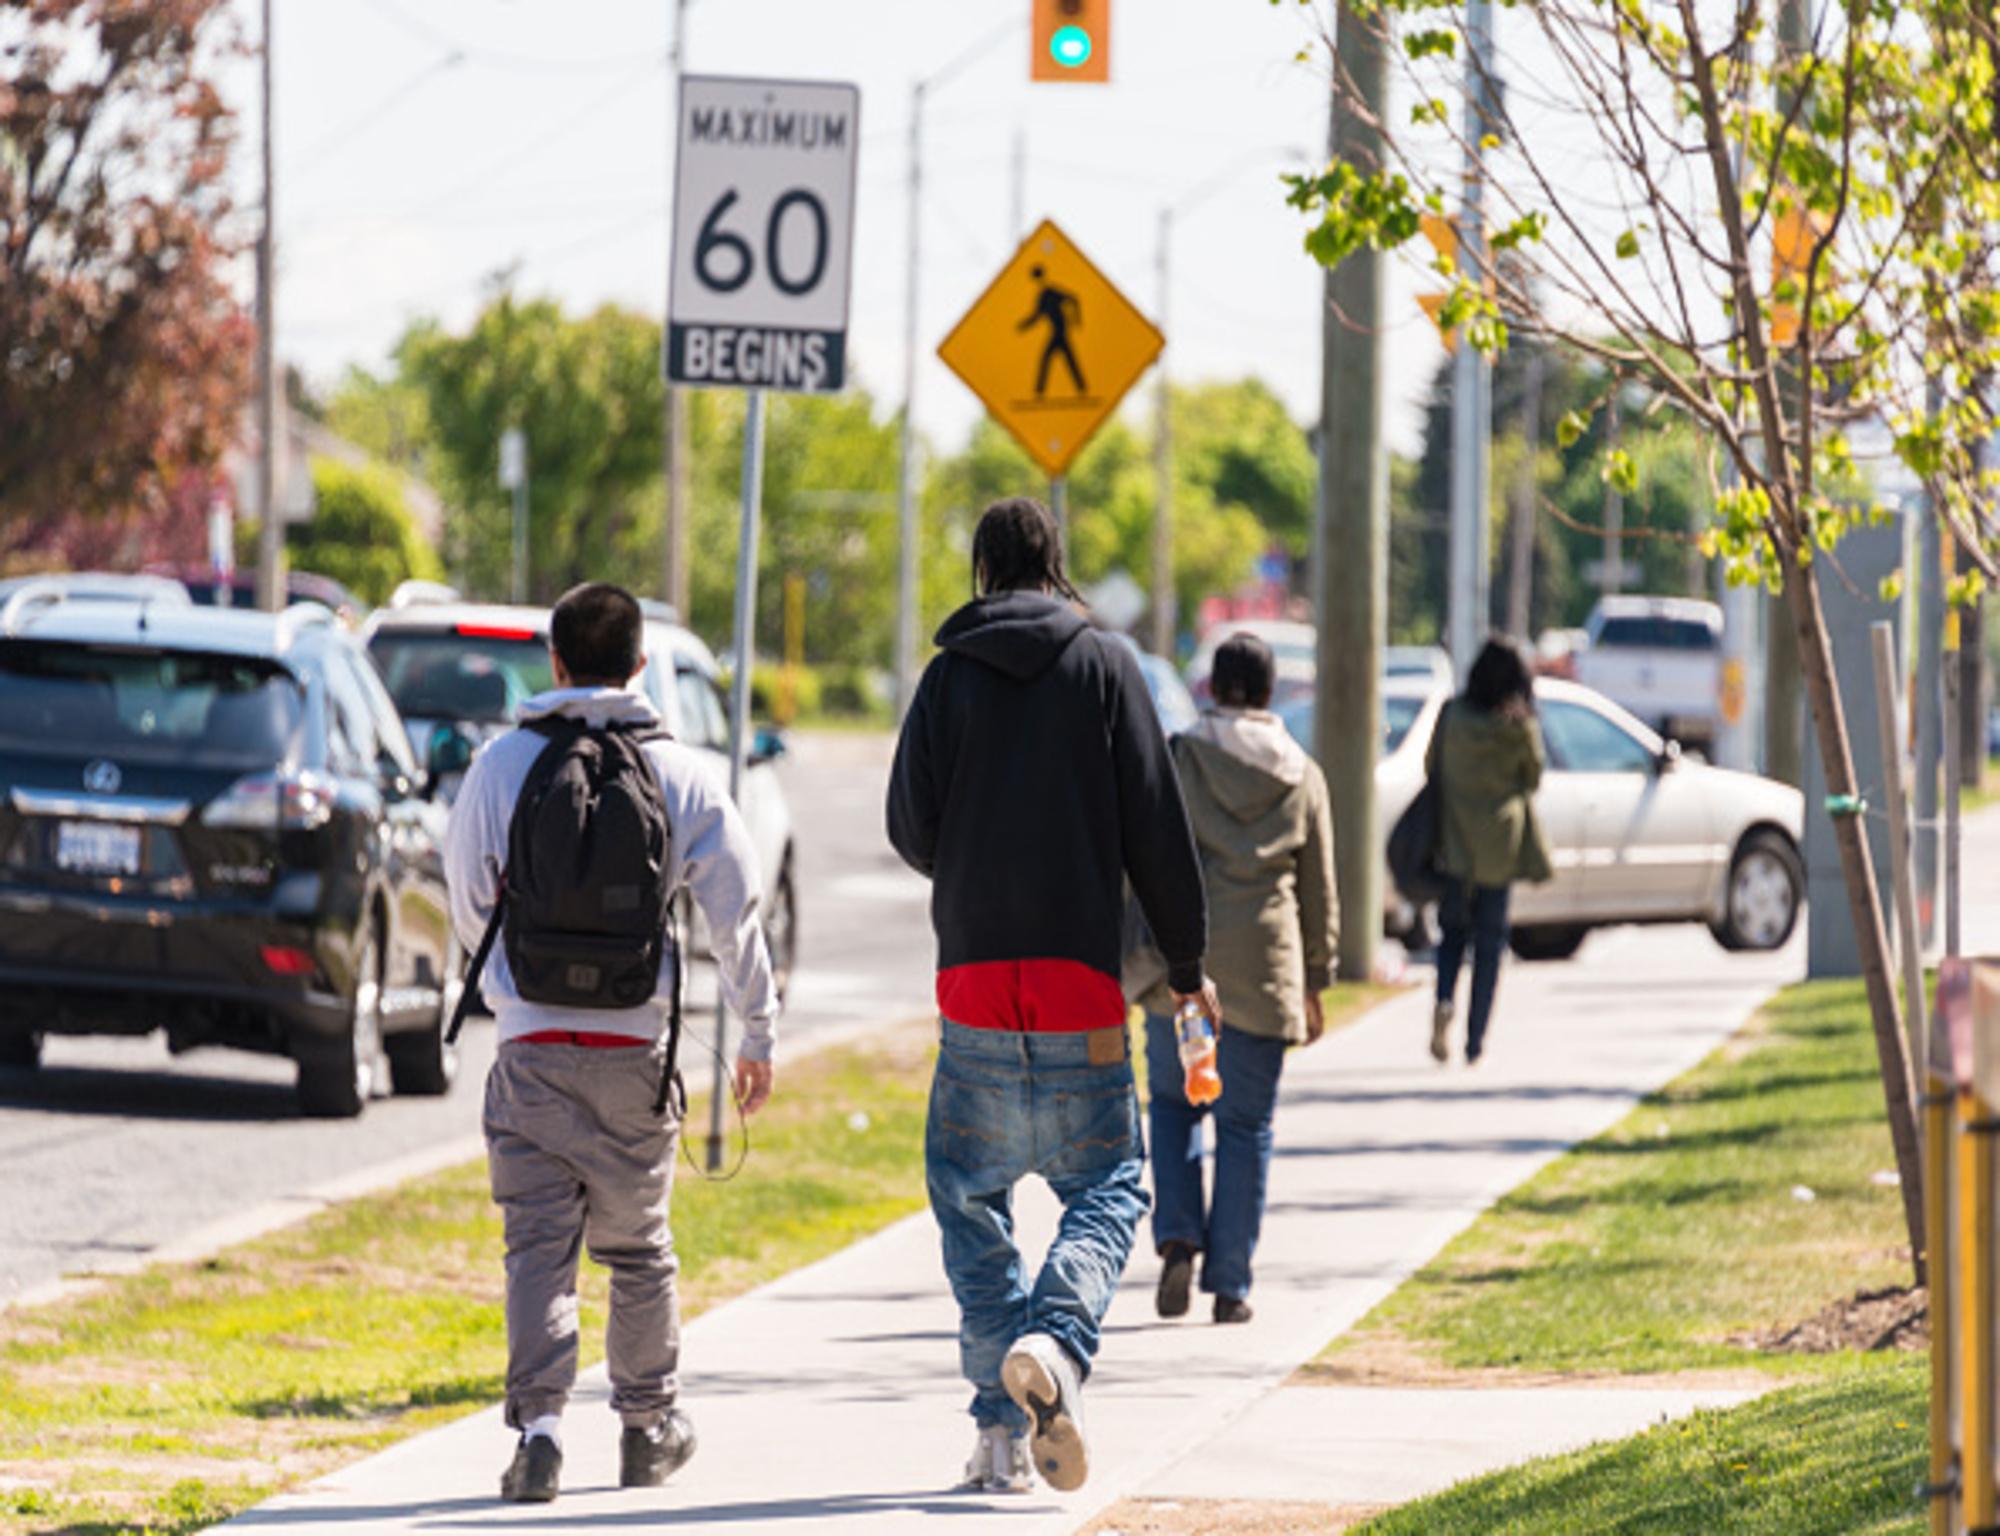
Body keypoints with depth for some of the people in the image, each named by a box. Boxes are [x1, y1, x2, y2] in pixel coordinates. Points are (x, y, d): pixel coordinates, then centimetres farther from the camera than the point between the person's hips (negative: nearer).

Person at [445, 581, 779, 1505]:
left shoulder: (501, 766, -1)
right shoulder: (677, 775, -1)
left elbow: (466, 906, 9)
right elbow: (736, 914, 1)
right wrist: (759, 1036, 12)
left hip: (531, 1044, -1)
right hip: (635, 1046, 1)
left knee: (538, 1242, -1)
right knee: (636, 1245, 15)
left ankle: (538, 1424, -16)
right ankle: (649, 1425, 25)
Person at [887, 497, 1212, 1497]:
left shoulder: (949, 676, 4)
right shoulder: (1106, 667, 2)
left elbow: (911, 826, 2)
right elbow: (1155, 825, 0)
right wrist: (1187, 961, 8)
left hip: (974, 972, 1)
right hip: (1082, 982, -1)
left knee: (970, 1195, 12)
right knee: (1106, 1185, 8)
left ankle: (1003, 1428, 3)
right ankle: (1054, 1340, -22)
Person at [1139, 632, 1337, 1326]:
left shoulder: (1174, 761, -2)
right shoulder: (1303, 778, 5)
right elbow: (1319, 892, 9)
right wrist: (1314, 982, 17)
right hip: (1262, 969, 1)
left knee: (1173, 1102, 16)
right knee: (1246, 1124, 6)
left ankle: (1178, 1237, -3)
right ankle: (1229, 1285, 5)